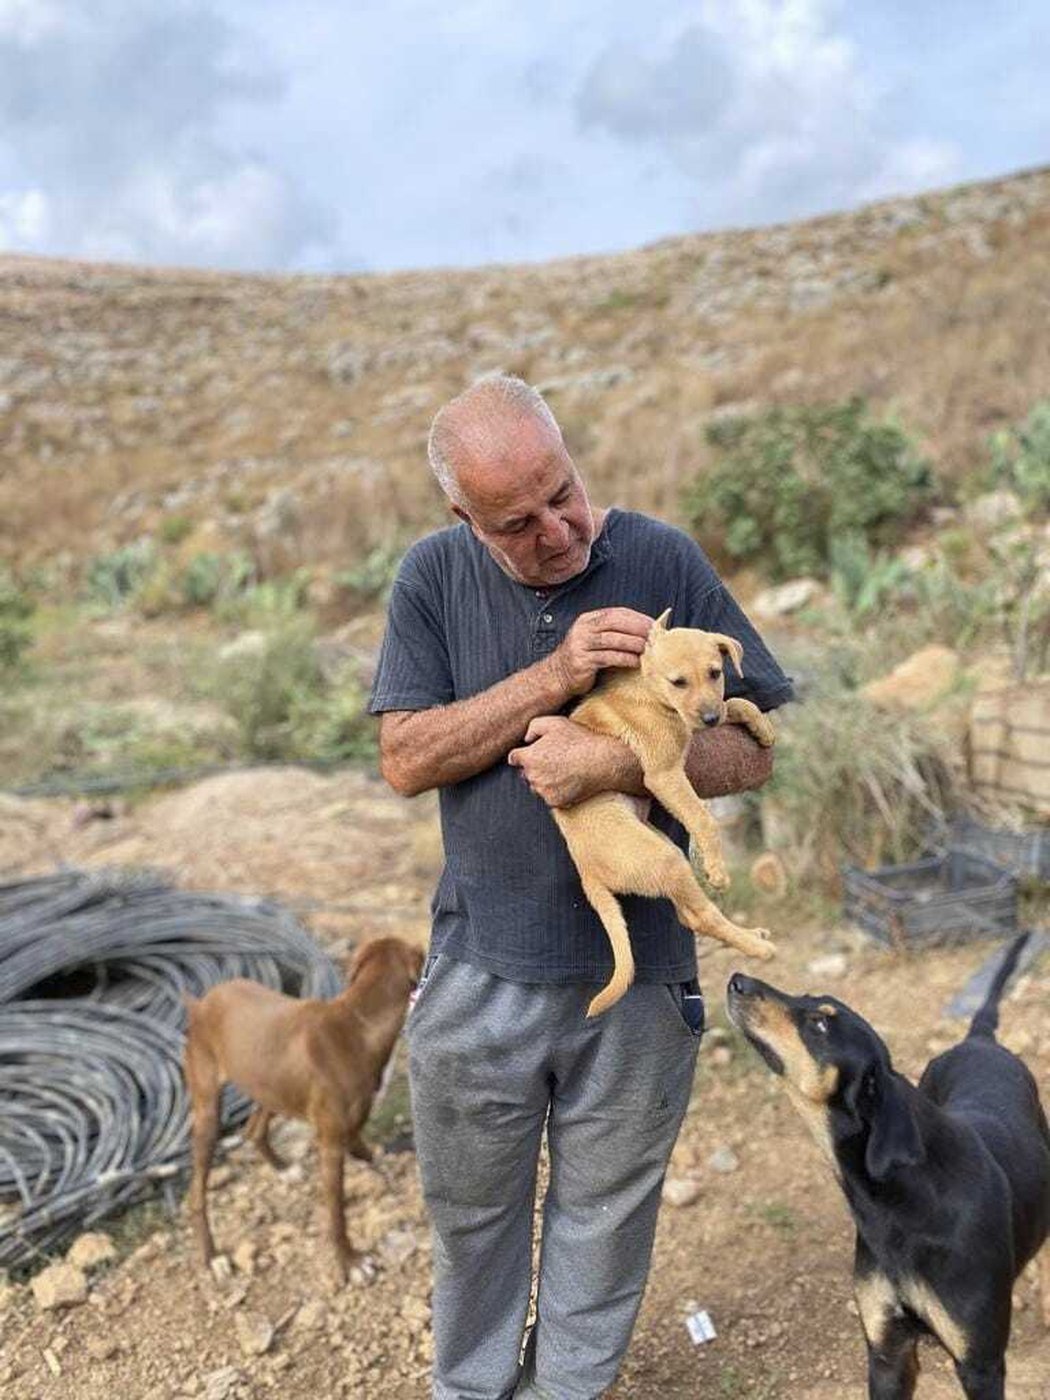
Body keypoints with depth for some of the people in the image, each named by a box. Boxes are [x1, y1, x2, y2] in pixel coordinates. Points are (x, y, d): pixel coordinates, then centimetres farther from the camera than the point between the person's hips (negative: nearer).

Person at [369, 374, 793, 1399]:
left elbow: (758, 747, -9)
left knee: (603, 1224, 20)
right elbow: (404, 760, -12)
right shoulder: (435, 575, -6)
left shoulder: (664, 562, -11)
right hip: (479, 971, 1)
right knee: (471, 1218, 21)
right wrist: (554, 676, -23)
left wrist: (612, 763, -26)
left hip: (636, 976, -1)